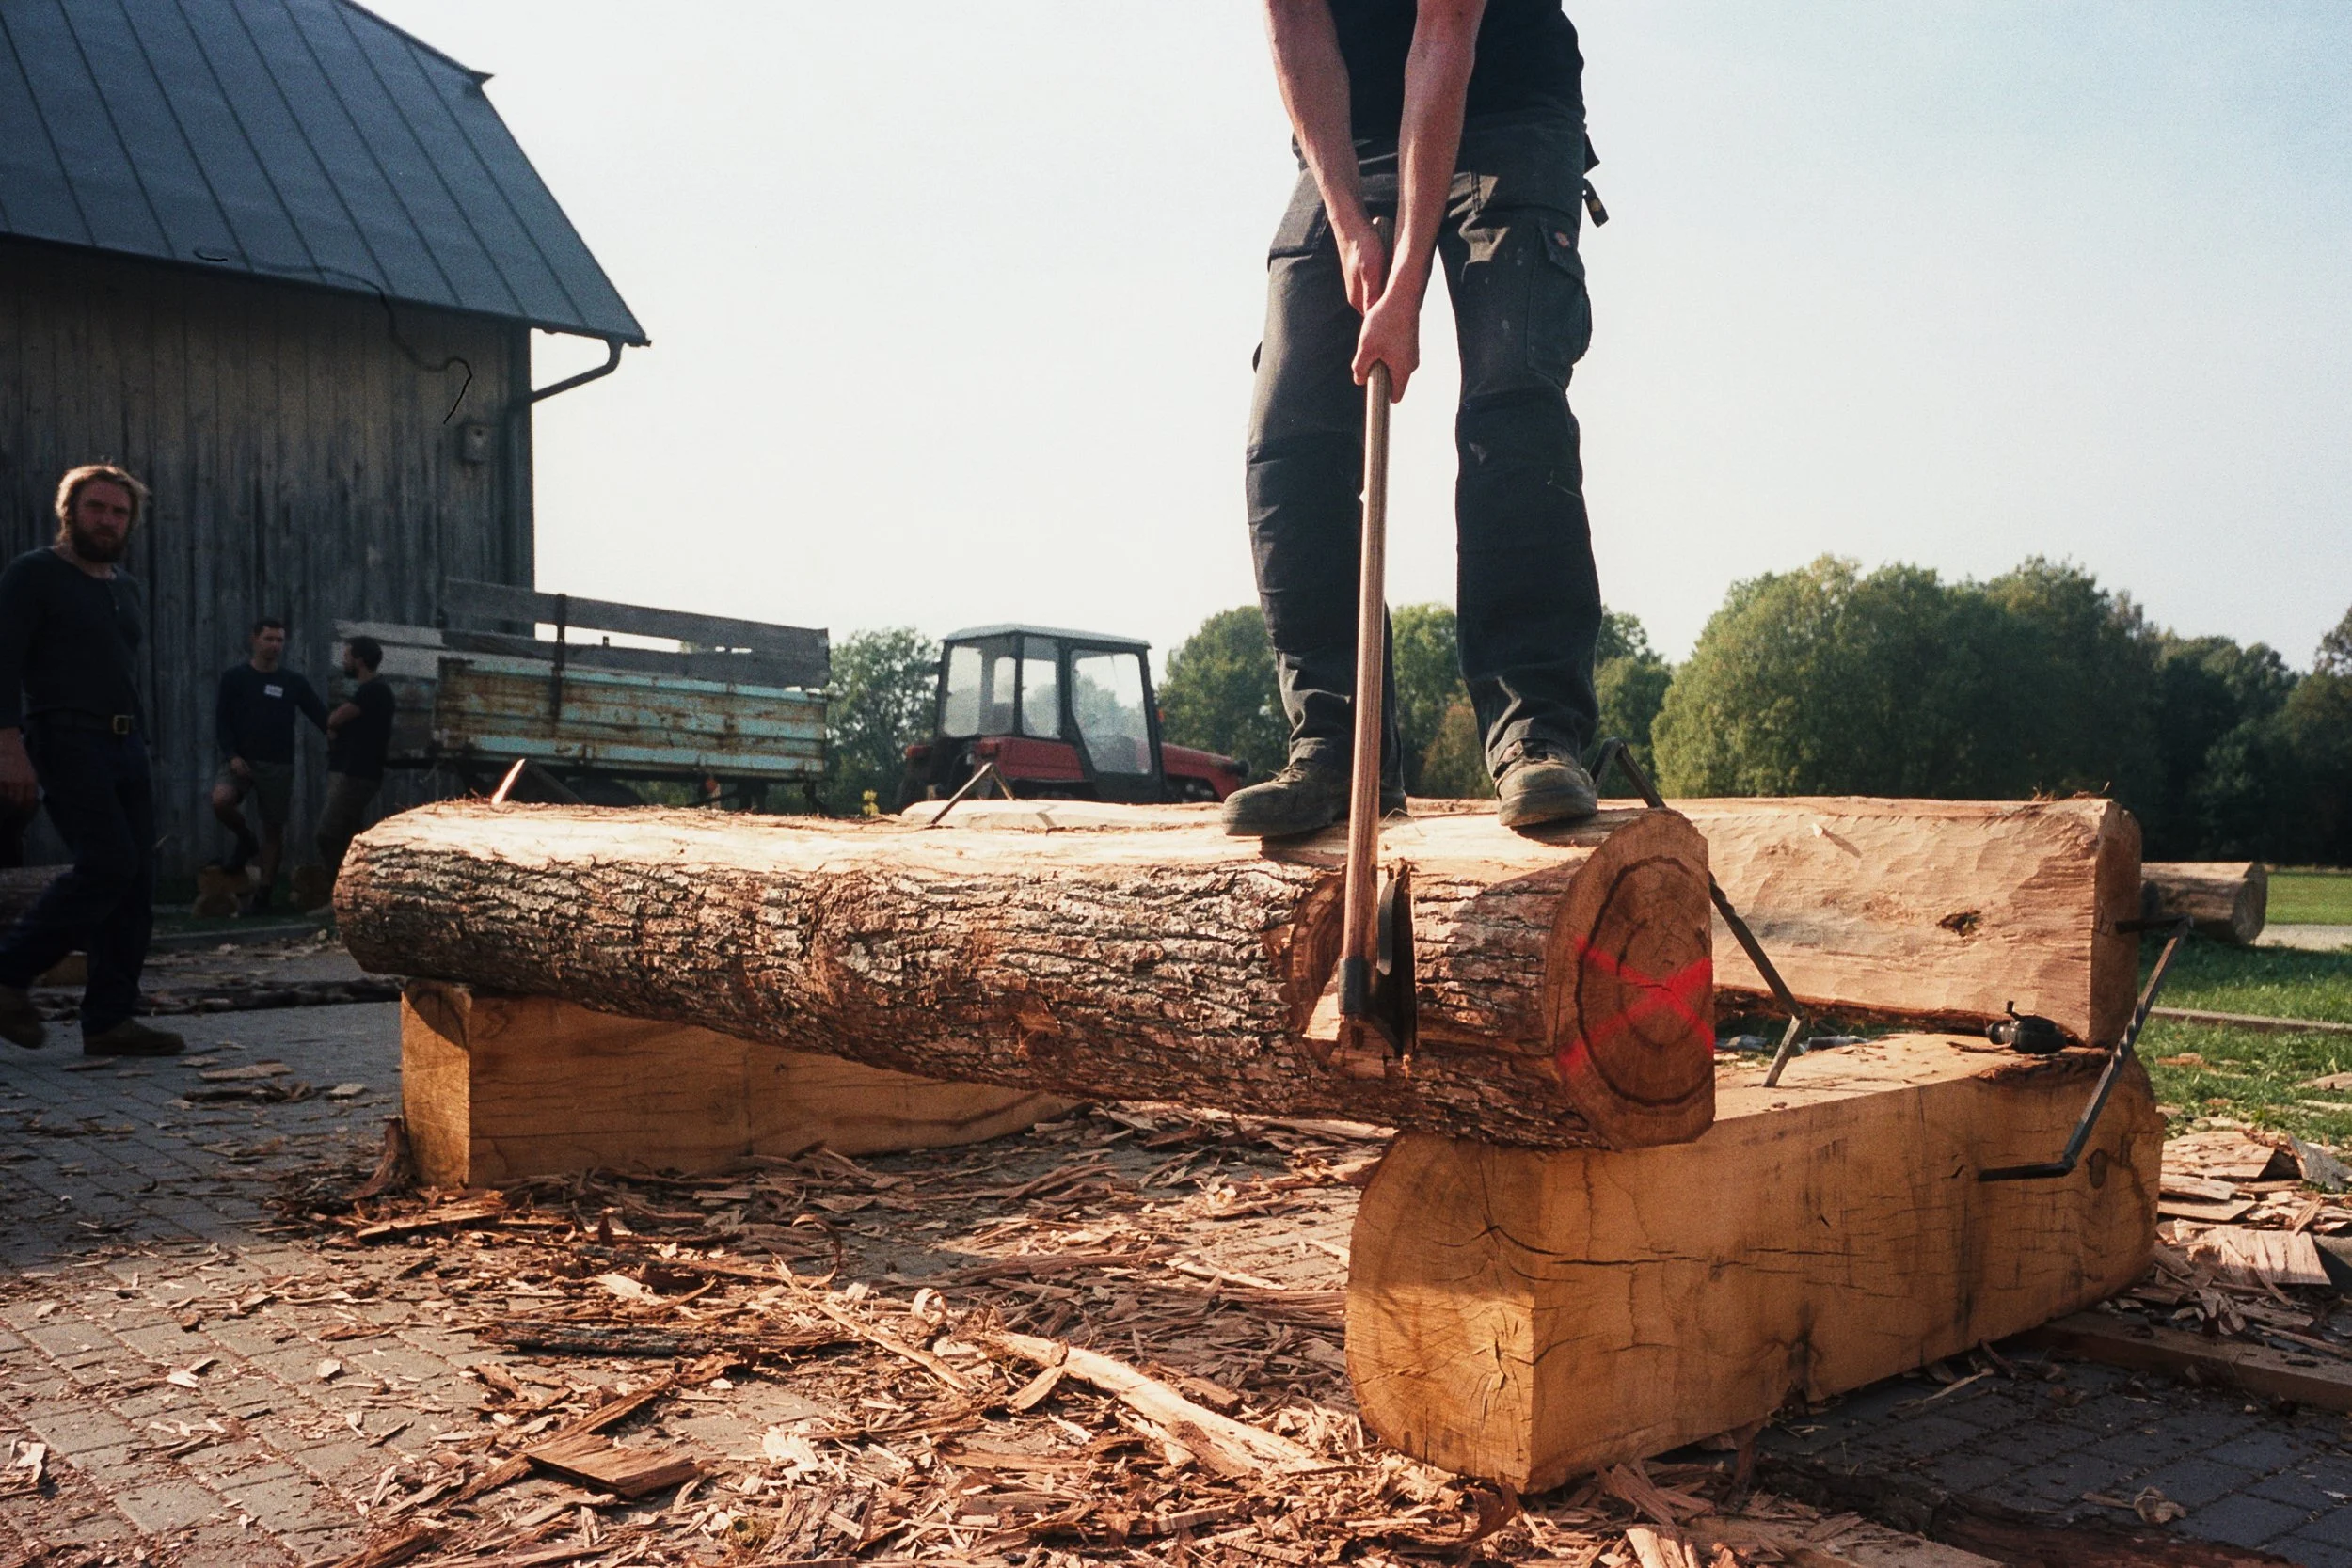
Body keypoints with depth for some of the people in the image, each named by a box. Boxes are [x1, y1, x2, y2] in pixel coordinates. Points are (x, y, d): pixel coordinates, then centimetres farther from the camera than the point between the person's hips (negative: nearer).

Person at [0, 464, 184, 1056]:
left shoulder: (128, 591, 22)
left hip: (126, 746, 7)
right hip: (66, 740, -7)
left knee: (136, 882, 0)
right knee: (108, 863, -20)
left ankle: (110, 1019, 3)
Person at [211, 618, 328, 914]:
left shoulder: (294, 683, 5)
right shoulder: (234, 677, 2)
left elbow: (321, 716, 2)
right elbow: (221, 720, 0)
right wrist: (232, 755, -13)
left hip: (278, 765, 1)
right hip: (240, 760, -1)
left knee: (273, 827, 3)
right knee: (221, 801, -28)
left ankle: (263, 893, 13)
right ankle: (246, 841, 4)